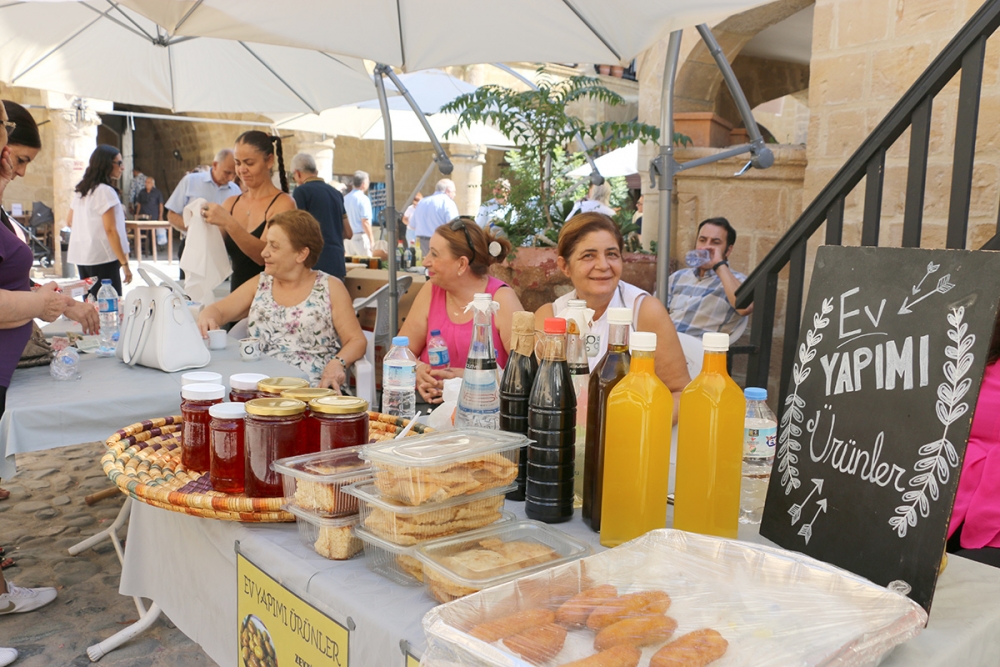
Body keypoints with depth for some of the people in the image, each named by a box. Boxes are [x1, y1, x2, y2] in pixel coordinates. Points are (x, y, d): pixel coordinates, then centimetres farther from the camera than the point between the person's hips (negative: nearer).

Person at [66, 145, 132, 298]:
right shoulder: (105, 191, -11)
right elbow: (110, 230, -16)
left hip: (82, 256, 9)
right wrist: (124, 263, -14)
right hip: (102, 257, -9)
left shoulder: (81, 190, 13)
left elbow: (70, 221, 22)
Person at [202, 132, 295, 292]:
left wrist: (228, 223, -25)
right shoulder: (231, 203, 10)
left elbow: (265, 256, -16)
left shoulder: (283, 203, -4)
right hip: (236, 293, 4)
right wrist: (204, 224, -11)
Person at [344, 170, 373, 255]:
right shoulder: (363, 199, -13)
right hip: (362, 235, -7)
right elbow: (365, 222, -17)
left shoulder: (345, 198, 8)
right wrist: (371, 239, -11)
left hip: (350, 237, 7)